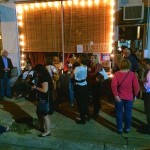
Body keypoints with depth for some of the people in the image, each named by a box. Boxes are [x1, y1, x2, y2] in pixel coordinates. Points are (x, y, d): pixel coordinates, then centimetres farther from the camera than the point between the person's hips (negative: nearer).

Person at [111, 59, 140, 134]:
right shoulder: (132, 74, -8)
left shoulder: (116, 74, -10)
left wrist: (116, 95, -10)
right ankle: (127, 128, 27)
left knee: (119, 113, 12)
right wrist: (134, 95, 5)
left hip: (119, 97, -1)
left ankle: (120, 128, 21)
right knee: (128, 113, 14)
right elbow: (136, 86, -9)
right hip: (129, 97, 1)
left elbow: (113, 85, -19)